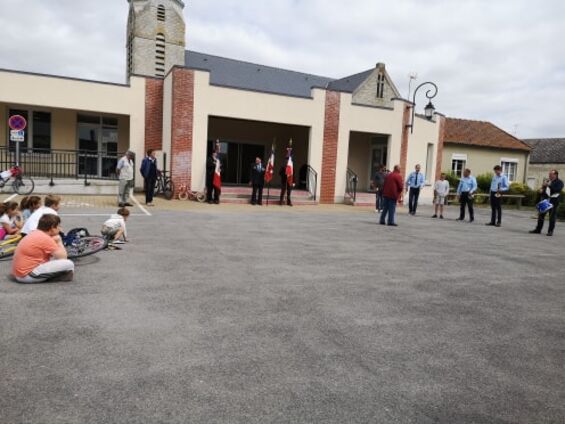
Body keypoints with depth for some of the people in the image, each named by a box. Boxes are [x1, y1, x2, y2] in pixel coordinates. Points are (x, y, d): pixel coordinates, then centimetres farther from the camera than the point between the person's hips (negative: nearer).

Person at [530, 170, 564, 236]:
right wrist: (541, 190, 3)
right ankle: (538, 229, 12)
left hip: (554, 201, -6)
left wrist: (548, 185, -25)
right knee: (541, 215, 6)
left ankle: (550, 231, 4)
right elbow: (542, 189, 26)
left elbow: (557, 189, -20)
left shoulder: (559, 182, -2)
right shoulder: (547, 181, 16)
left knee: (552, 217, -2)